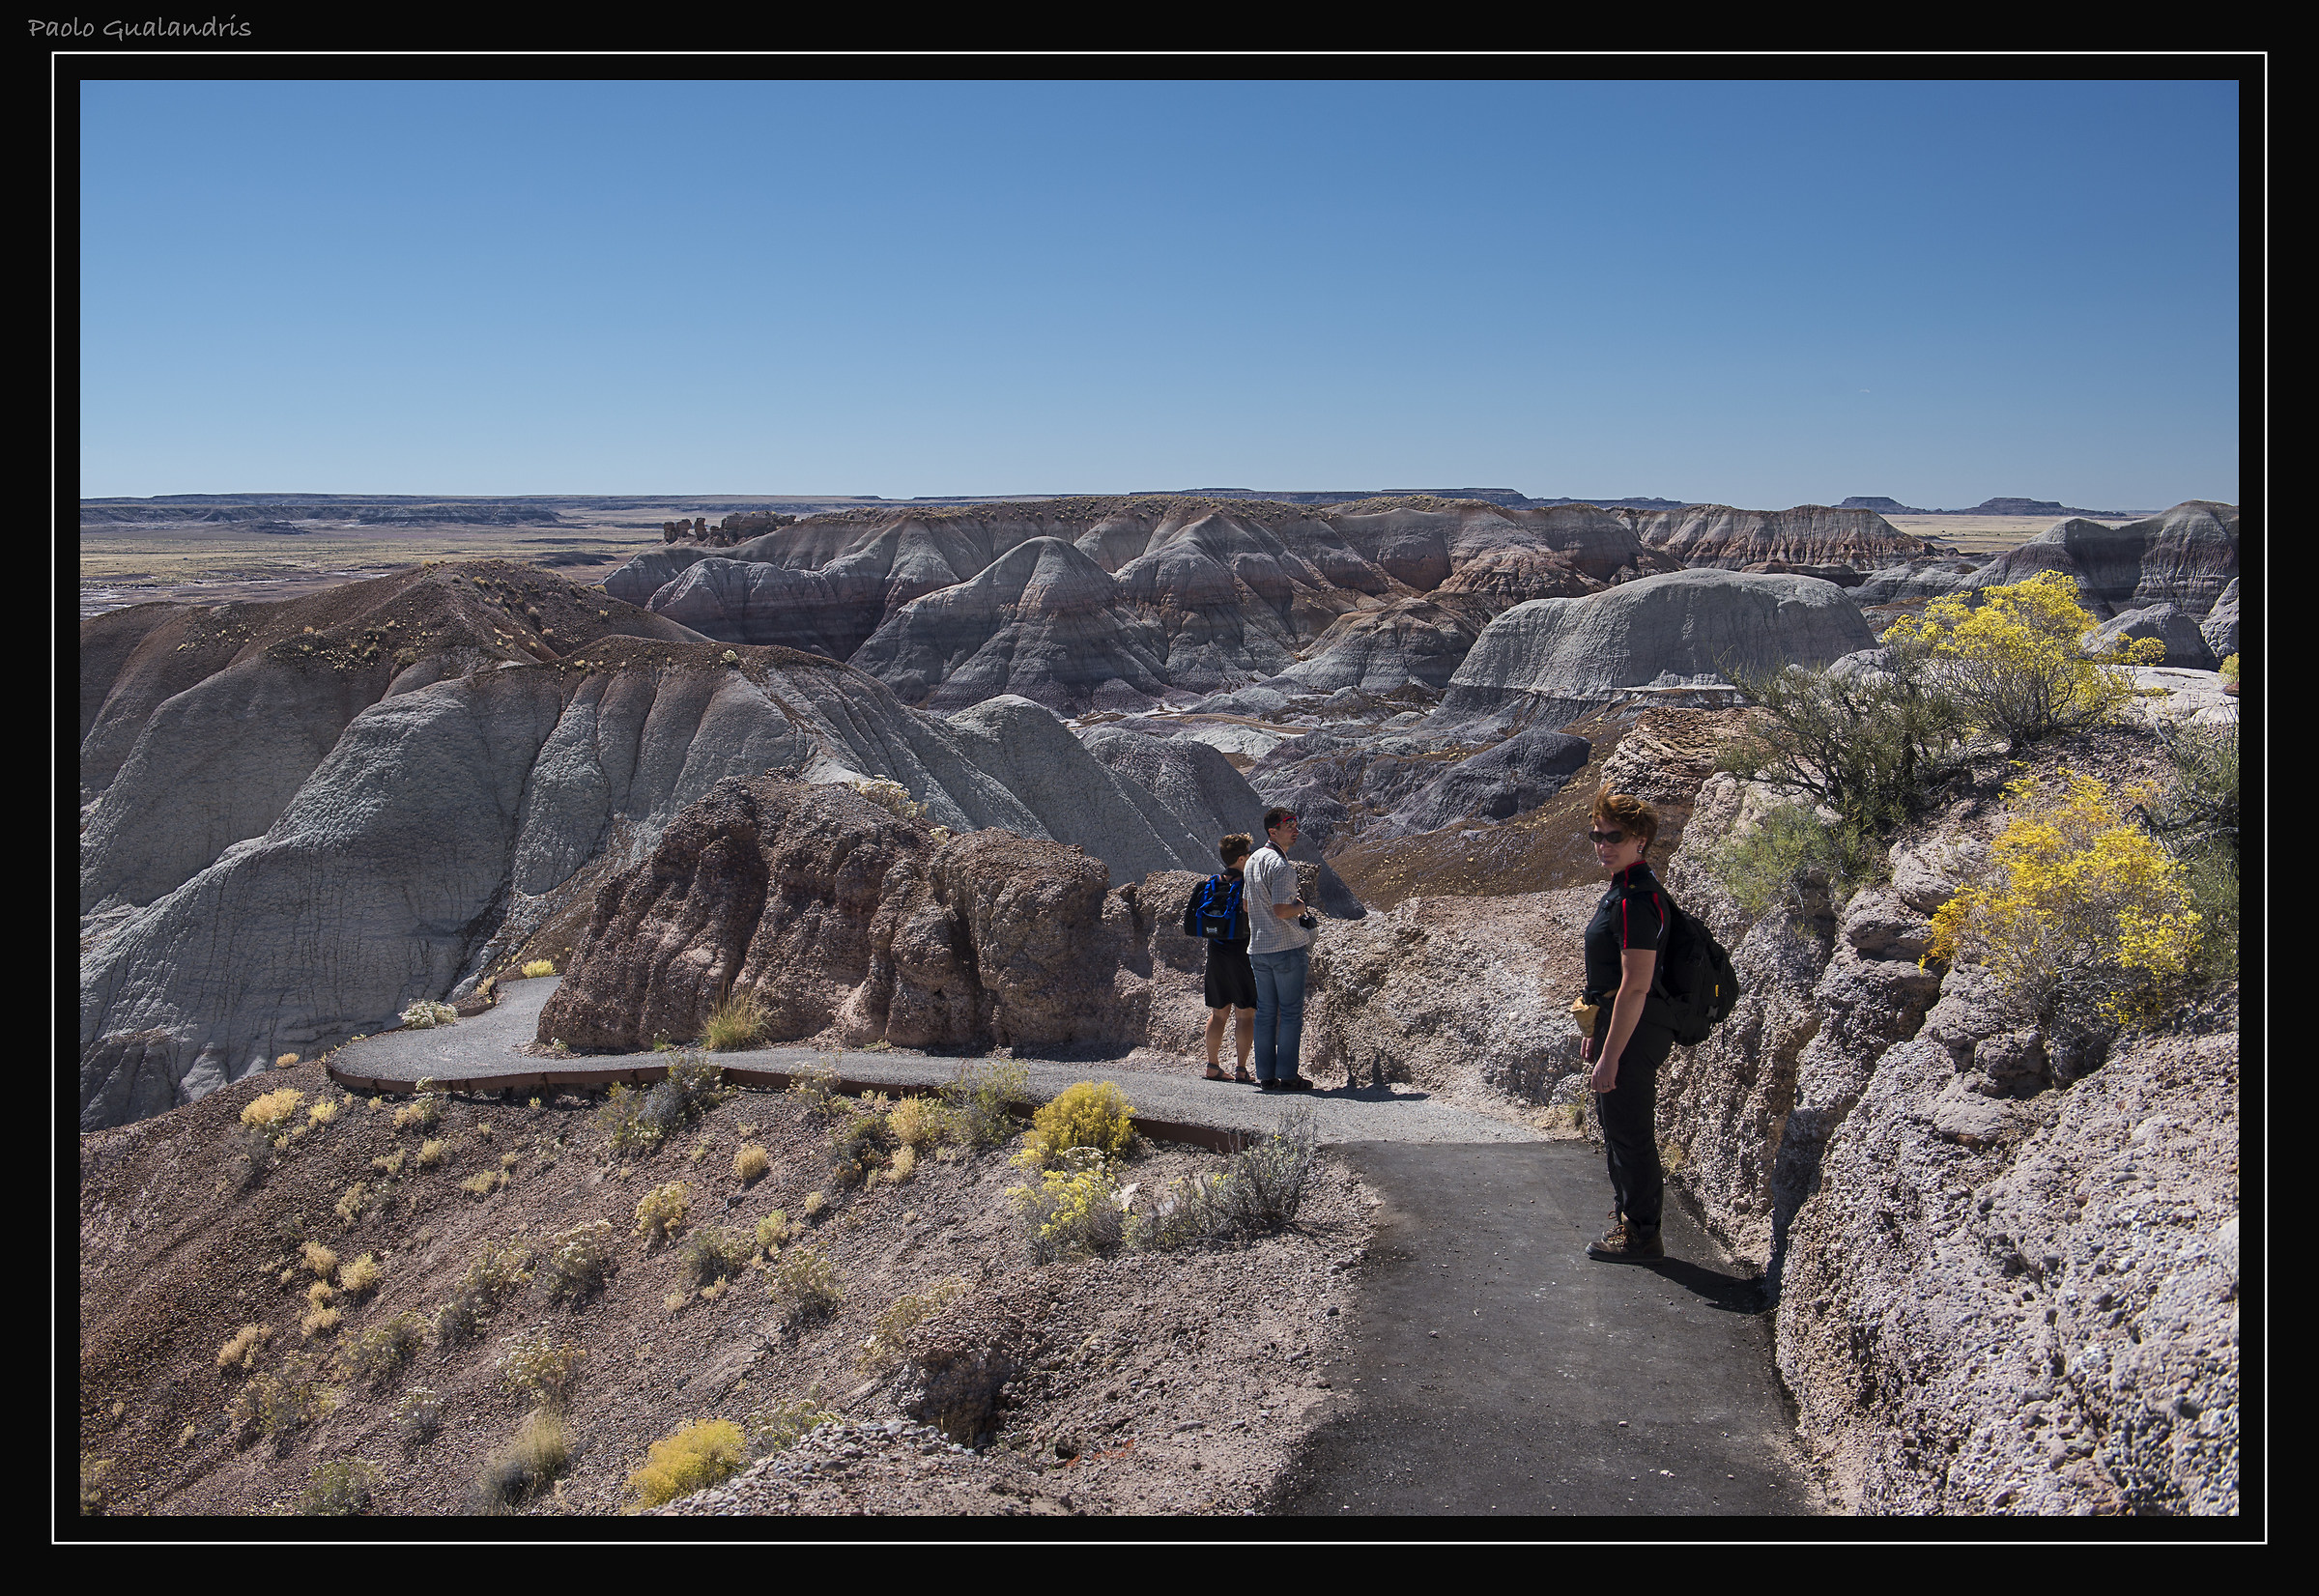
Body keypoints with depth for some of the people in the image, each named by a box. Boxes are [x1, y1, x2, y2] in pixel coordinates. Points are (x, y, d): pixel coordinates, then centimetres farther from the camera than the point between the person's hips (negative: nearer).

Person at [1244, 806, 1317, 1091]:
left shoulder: (1253, 861, 13)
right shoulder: (1280, 866, -16)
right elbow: (1282, 910, -23)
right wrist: (1302, 908, -4)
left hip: (1258, 948, 8)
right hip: (1288, 948, -8)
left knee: (1265, 1012, 10)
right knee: (1291, 1012, -1)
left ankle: (1265, 1075, 11)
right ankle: (1287, 1076, -1)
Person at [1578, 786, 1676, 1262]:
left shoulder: (1637, 900, -23)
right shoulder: (1622, 890, 10)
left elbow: (1635, 988, -25)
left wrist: (1610, 1057, -24)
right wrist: (1596, 1036, 22)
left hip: (1632, 1034, -11)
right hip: (1617, 1026, 11)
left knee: (1629, 1132, 1)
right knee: (1619, 1129, 22)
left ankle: (1641, 1234, 14)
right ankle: (1629, 1215, 37)